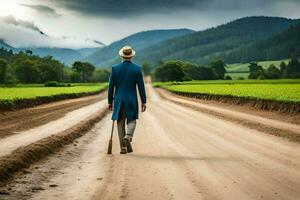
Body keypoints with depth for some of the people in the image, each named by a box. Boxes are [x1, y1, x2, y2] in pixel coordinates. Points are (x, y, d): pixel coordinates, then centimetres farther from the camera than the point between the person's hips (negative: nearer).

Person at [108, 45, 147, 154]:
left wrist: (110, 102, 6)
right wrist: (143, 102, 2)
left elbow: (111, 87, -3)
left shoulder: (115, 68, -5)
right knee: (131, 121, 13)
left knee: (120, 123, 10)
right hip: (132, 101, -1)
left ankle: (123, 147, 7)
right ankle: (128, 137, -16)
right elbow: (141, 86, -5)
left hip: (119, 100, 1)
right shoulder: (137, 69, -6)